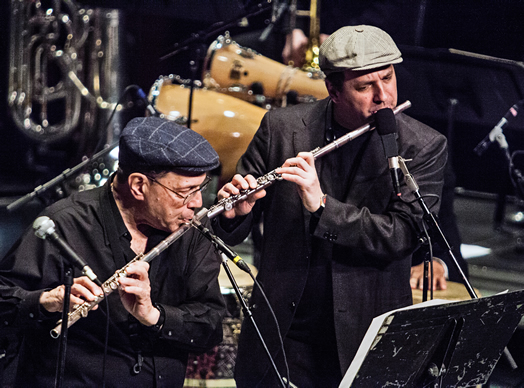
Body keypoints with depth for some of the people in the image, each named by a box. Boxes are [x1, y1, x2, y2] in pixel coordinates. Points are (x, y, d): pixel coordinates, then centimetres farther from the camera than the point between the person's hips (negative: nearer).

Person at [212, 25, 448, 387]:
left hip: (365, 340, -2)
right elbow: (234, 235, 3)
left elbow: (403, 236, -18)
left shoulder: (423, 148, -7)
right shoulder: (282, 127, -2)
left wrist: (321, 206, -27)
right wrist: (235, 214, -21)